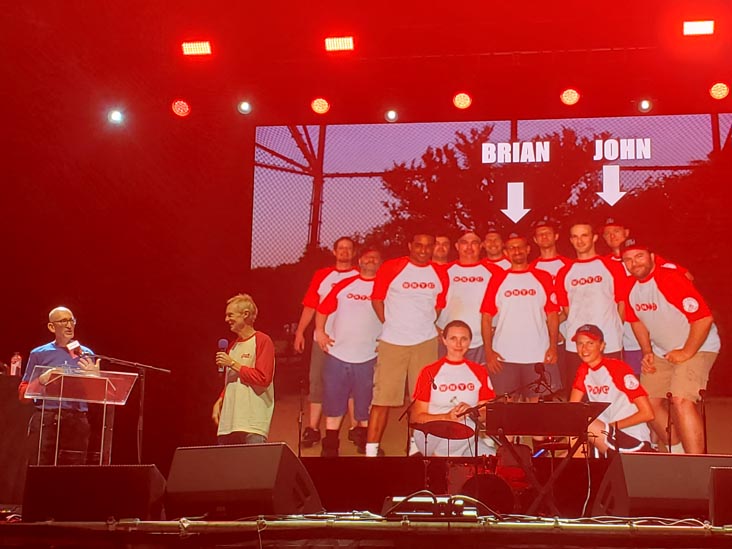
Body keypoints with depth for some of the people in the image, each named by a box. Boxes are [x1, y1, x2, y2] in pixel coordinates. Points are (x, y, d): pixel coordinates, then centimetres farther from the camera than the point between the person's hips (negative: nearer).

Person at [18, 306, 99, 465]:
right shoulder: (39, 354, 8)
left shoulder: (86, 354, 12)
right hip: (45, 421, -1)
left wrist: (95, 375, -7)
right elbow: (23, 393, 5)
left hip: (77, 422, 1)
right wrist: (42, 380, -11)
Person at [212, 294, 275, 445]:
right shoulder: (233, 346, 19)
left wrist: (232, 364, -10)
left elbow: (263, 378, -14)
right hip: (229, 421, 7)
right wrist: (219, 403, 10)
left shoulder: (262, 341, -4)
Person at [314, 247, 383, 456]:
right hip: (337, 354, 2)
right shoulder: (344, 285, 9)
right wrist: (320, 332, 1)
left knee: (365, 405, 5)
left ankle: (365, 444, 18)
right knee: (333, 403, 7)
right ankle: (330, 446, 16)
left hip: (368, 358, -2)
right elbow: (322, 309, 13)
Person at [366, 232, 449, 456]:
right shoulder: (391, 267, -3)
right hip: (392, 343, -3)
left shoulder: (440, 274, 6)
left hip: (426, 343, 3)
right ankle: (371, 449, 1)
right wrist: (391, 325, 1)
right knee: (383, 397, -3)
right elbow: (377, 299, 3)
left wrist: (423, 326, 10)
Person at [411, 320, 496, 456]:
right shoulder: (430, 372, 3)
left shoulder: (479, 372, 13)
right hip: (433, 433, -3)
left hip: (469, 440, 3)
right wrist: (447, 417, -16)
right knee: (470, 427, -35)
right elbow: (416, 417, -1)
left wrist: (471, 412, -10)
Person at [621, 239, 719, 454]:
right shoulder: (630, 287, -2)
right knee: (649, 402, 5)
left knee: (681, 400, -25)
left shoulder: (670, 279, -24)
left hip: (697, 347, -8)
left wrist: (686, 353, -22)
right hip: (661, 351, 8)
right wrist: (647, 352, 5)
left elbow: (704, 317, -27)